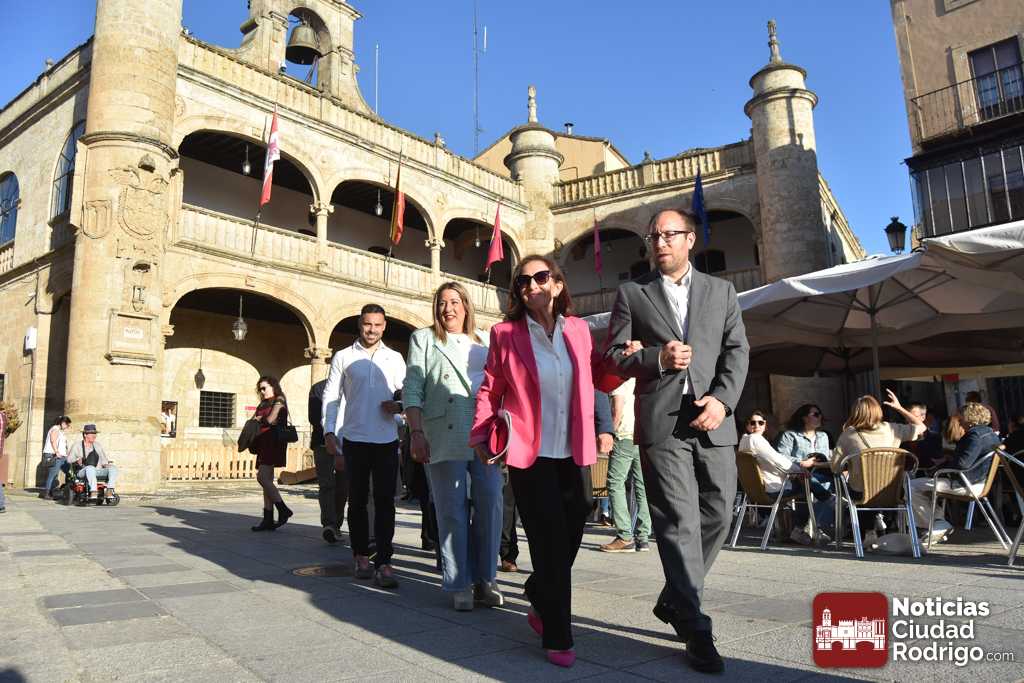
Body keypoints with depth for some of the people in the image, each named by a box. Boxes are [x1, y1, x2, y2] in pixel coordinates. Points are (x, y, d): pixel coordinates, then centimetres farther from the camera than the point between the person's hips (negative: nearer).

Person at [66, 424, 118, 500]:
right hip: (82, 473, -4)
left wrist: (107, 464, -2)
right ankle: (93, 492, -52)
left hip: (97, 472, 4)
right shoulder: (77, 445, 7)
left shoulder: (97, 445, 19)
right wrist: (77, 461, -20)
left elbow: (103, 459, 20)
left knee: (113, 468, -23)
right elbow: (69, 459, 1)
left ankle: (109, 491, -38)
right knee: (90, 468, -39)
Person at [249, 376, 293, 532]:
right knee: (267, 480, 4)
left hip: (273, 443, -8)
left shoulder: (279, 401, -1)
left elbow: (270, 420, -13)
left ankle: (283, 510, -9)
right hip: (264, 444, 8)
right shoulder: (263, 404, 22)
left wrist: (258, 420, 5)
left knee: (262, 477, -17)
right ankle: (268, 520, 4)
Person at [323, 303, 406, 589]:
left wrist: (399, 405, -8)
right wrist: (329, 431, -6)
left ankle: (383, 563, -2)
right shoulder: (344, 357, 6)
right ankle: (361, 557, 21)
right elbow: (331, 396, 4)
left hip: (387, 440, 1)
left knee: (385, 501, -4)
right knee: (358, 500, 9)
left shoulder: (395, 358, 10)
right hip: (354, 439, 0)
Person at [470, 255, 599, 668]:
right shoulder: (505, 333, -3)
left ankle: (540, 599, 41)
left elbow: (590, 383, 14)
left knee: (572, 534, 12)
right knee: (550, 542, -1)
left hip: (572, 452, 4)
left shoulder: (578, 329, 6)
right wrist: (480, 436, -3)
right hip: (529, 453, -4)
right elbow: (490, 389, 2)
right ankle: (557, 638, 15)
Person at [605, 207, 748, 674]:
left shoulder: (721, 291, 15)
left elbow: (737, 351, 7)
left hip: (713, 420, 3)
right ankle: (695, 628, 4)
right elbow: (614, 354, 5)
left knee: (717, 516, 6)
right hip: (661, 421, -3)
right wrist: (656, 358, -13)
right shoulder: (631, 293, 10)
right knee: (679, 523, -5)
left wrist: (723, 399, -9)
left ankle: (673, 599, 26)